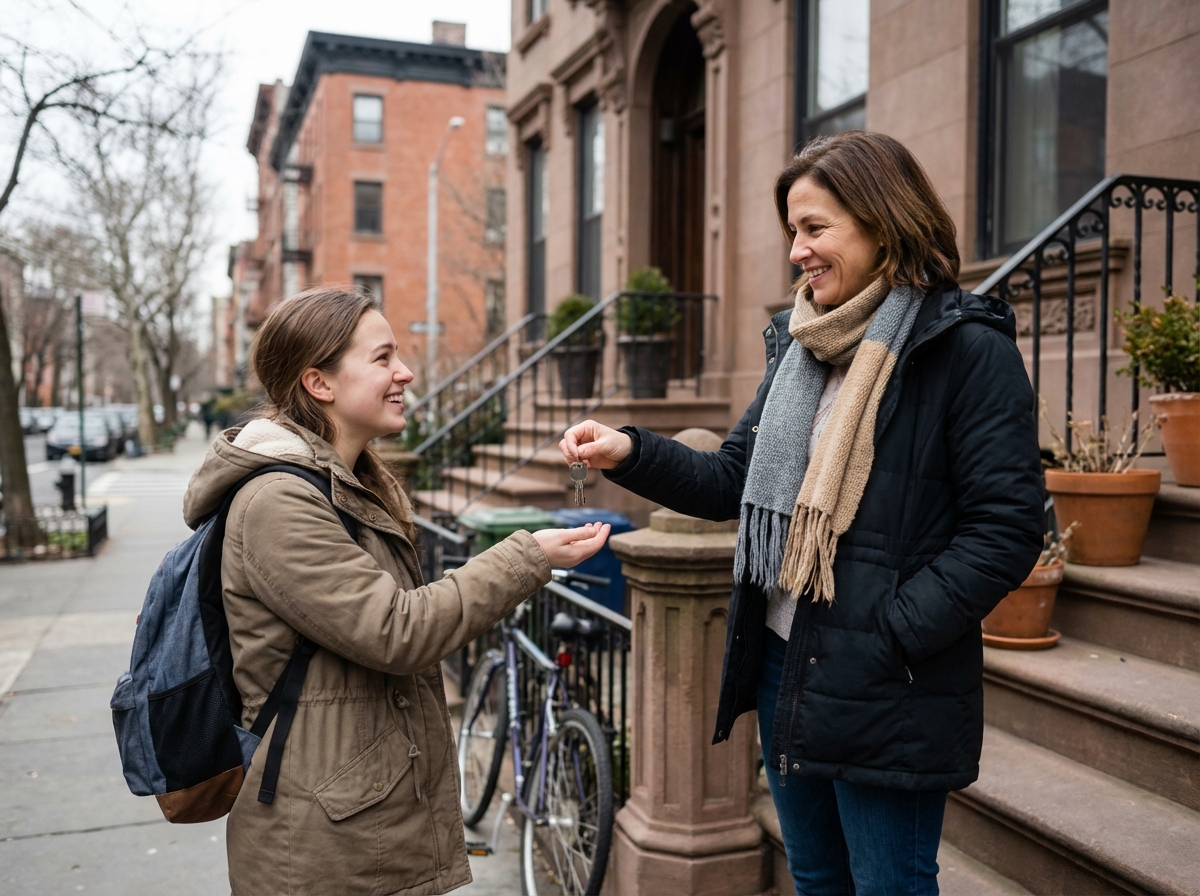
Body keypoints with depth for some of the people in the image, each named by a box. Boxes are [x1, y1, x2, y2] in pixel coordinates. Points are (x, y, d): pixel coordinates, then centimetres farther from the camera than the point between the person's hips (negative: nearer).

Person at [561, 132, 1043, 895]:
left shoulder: (969, 350, -13)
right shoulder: (802, 344, 9)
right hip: (785, 663, 7)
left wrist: (888, 638, -20)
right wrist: (630, 453, -4)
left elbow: (1006, 530, -16)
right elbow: (735, 481, 10)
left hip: (886, 691, -6)